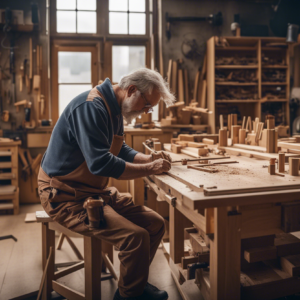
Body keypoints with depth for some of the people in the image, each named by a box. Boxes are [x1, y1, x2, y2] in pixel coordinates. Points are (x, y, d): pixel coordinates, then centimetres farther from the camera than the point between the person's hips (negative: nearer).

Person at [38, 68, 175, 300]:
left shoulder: (114, 108, 9)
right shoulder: (91, 107, -22)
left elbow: (120, 150, 19)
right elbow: (101, 163, -30)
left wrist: (150, 159, 1)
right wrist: (149, 169, -20)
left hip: (96, 191, 10)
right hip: (66, 196, -10)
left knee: (156, 224, 3)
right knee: (136, 236, -23)